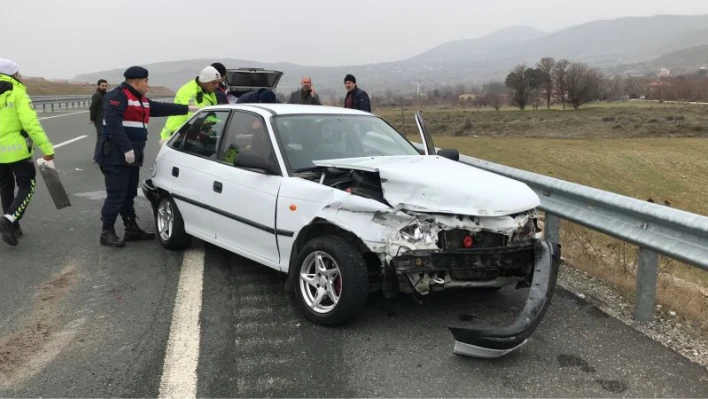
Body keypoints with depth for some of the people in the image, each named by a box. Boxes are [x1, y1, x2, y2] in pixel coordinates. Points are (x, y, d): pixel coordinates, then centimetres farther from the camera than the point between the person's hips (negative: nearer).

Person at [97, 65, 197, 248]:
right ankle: (107, 232, 0)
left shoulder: (142, 100, 19)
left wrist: (188, 109, 25)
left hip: (132, 155, 10)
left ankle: (132, 229, 22)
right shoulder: (117, 96, -12)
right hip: (116, 155, -10)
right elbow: (113, 124, -22)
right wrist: (126, 149, -27)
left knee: (129, 194, 14)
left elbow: (162, 108, 25)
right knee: (116, 195, -7)